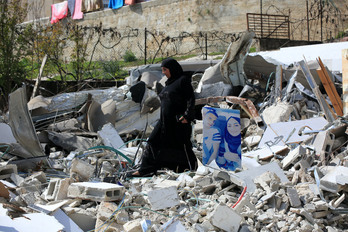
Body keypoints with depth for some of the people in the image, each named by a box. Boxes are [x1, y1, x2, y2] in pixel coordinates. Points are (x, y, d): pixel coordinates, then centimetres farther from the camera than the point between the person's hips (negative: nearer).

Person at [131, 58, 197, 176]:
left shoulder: (183, 80, -8)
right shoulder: (169, 83, 17)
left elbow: (191, 98, -14)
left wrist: (187, 115, -23)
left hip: (178, 121, -9)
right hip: (165, 120, 9)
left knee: (182, 145, 0)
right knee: (153, 142, 5)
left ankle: (192, 167, 15)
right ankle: (145, 170, 9)